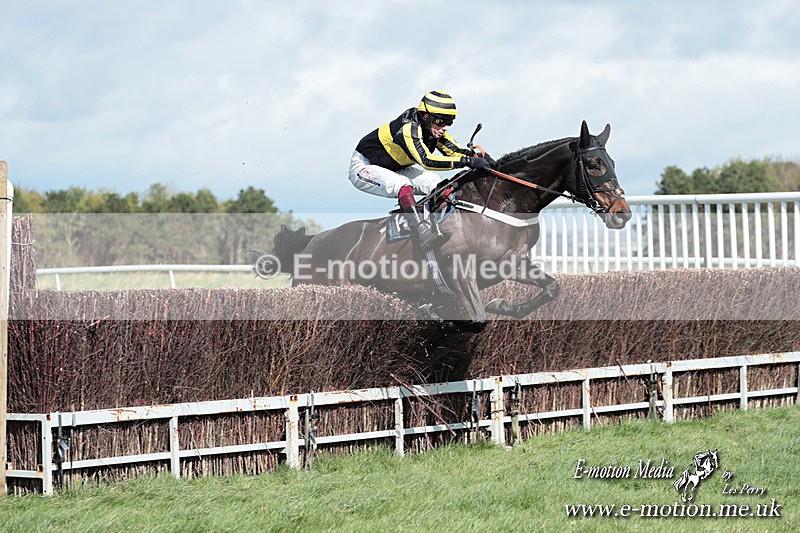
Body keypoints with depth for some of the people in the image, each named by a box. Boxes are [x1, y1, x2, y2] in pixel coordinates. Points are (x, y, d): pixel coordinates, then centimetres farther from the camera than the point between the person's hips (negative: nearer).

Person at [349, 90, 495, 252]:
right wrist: (467, 161, -50)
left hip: (393, 169, 9)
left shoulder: (434, 130, -8)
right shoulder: (409, 129, -34)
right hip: (363, 167, -9)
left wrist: (480, 158, -32)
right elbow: (427, 160, -46)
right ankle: (423, 233, -43)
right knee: (402, 184, -36)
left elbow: (456, 150, -12)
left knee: (436, 183, -11)